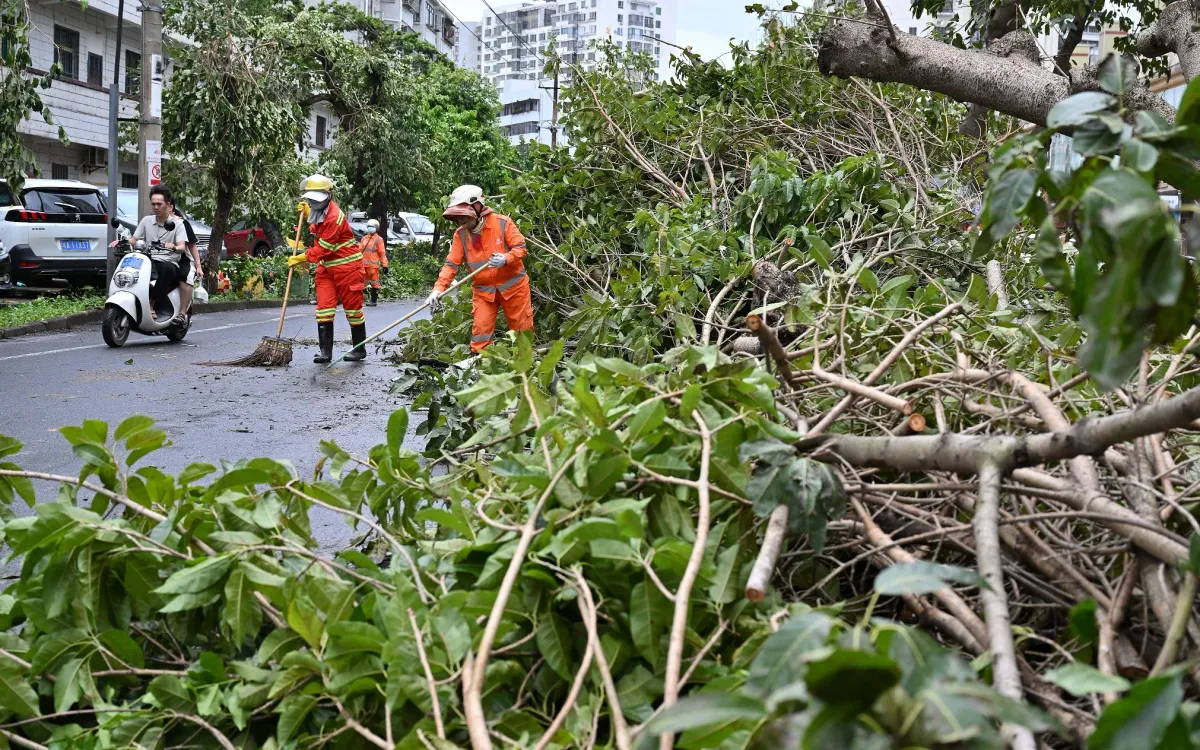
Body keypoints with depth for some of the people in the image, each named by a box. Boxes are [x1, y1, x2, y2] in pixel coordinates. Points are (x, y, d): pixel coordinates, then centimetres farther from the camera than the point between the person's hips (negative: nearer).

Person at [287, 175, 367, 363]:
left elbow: (323, 249, -21)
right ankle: (325, 350, -1)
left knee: (352, 307, 3)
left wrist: (300, 258, -14)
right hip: (326, 266, 9)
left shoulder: (334, 217, -22)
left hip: (347, 267, -9)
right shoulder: (320, 212, 7)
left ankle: (360, 349, 15)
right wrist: (307, 213, 16)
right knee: (324, 307, -1)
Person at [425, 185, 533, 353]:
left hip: (513, 285, -2)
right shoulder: (460, 235, -4)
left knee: (522, 329, 6)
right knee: (480, 329, -3)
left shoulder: (502, 223, -15)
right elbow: (451, 264, -8)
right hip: (483, 290, 2)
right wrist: (438, 289, -22)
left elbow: (521, 248, -15)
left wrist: (506, 259, -36)